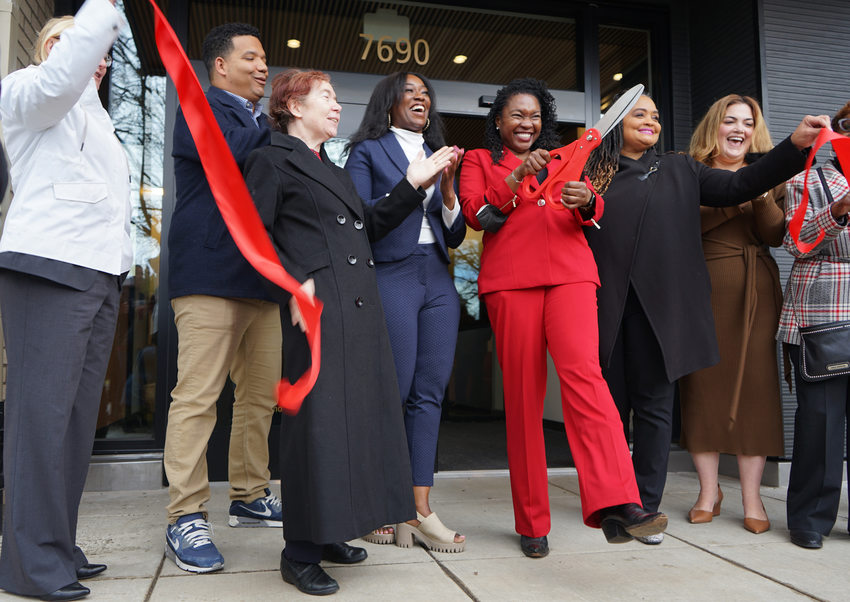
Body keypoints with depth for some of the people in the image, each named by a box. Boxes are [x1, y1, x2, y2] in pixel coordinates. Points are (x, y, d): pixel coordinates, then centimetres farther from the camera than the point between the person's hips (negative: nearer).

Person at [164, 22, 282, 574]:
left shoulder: (261, 121, 26)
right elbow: (228, 152, -16)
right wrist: (273, 123, -3)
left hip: (262, 277, 8)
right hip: (211, 273, -8)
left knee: (262, 395, 9)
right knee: (197, 395, -9)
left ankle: (250, 497, 21)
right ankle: (187, 518, -3)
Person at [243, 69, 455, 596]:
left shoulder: (335, 171, 27)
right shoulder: (272, 160, 3)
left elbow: (369, 226, 20)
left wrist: (412, 186, 13)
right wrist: (296, 281, -17)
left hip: (360, 306, 8)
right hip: (318, 306, -8)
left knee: (359, 411, 8)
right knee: (317, 416, -8)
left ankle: (328, 533, 21)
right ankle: (301, 552, 3)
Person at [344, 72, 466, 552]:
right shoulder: (368, 151, 7)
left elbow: (456, 236, 17)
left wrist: (448, 191, 0)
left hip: (438, 282, 5)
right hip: (391, 276, -5)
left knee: (430, 394, 2)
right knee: (393, 391, -8)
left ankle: (421, 510, 7)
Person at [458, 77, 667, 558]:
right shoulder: (480, 161, 19)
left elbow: (591, 216, 12)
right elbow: (475, 215, 1)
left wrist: (586, 202, -12)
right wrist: (516, 178, -14)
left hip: (569, 271, 1)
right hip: (511, 278, -1)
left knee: (583, 371, -22)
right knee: (523, 392, -4)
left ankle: (616, 506, -32)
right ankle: (532, 522, 4)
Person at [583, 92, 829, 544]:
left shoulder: (679, 171, 17)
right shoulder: (591, 174, 12)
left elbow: (738, 185, 7)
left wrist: (795, 145, -2)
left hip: (659, 304, 1)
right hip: (605, 306, 0)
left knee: (654, 404, 1)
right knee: (610, 404, 5)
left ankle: (645, 507, 9)